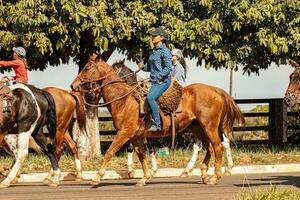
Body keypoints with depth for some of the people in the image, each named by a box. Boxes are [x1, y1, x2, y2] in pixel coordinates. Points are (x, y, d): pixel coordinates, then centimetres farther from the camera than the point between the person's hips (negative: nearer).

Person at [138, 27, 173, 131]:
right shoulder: (152, 52, 17)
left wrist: (160, 77, -19)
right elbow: (149, 67, 27)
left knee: (150, 97, -29)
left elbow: (169, 67, -16)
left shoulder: (164, 51, -9)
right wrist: (143, 67, 7)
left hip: (163, 81, -10)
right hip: (154, 82, 10)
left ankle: (157, 124, -25)